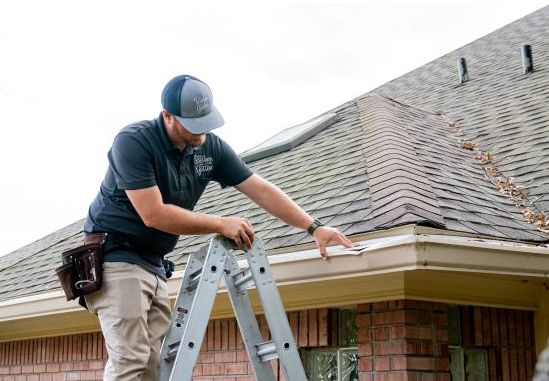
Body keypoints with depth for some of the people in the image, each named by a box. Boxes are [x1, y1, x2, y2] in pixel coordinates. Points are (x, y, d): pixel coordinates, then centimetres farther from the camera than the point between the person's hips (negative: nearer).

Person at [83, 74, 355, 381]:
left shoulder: (211, 148, 1)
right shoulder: (134, 142, -18)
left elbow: (262, 191, 2)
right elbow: (153, 215, -23)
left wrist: (314, 227, -5)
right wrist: (222, 225, -17)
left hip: (153, 263, 6)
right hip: (115, 255, -6)